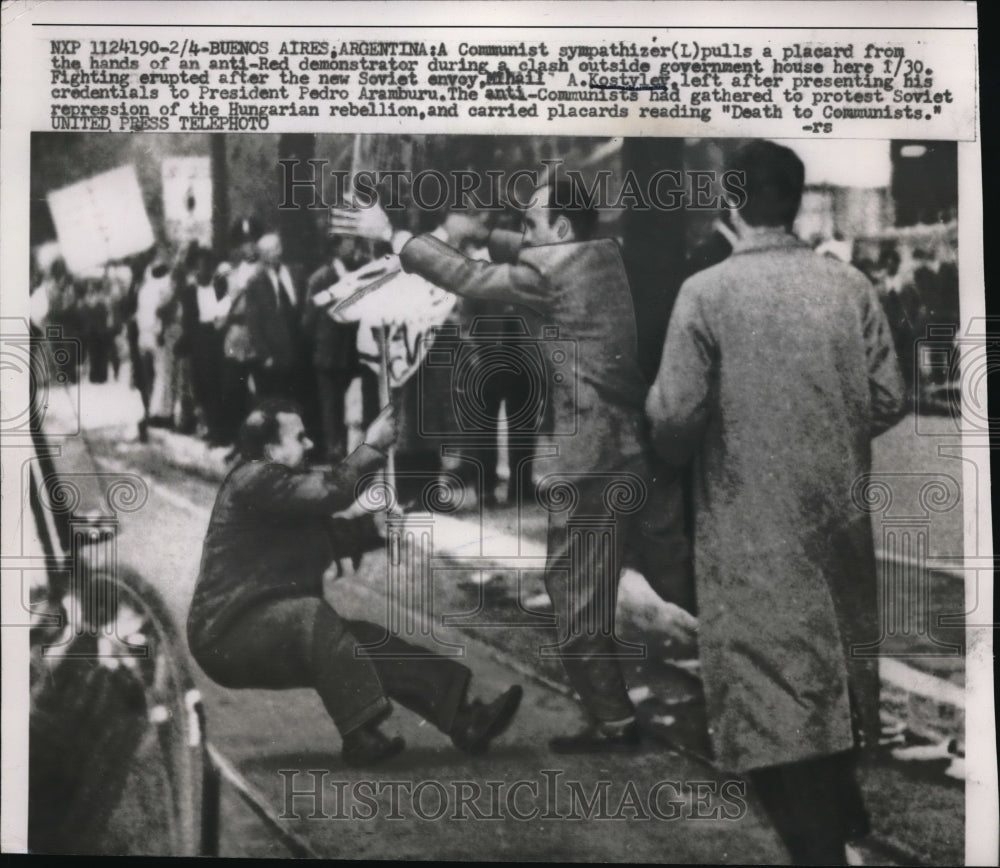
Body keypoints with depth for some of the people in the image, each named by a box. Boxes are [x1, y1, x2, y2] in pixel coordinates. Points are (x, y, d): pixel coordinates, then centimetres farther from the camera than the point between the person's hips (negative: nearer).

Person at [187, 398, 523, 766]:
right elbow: (329, 491, -24)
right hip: (228, 635, -9)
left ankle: (464, 718, -12)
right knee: (310, 616, -34)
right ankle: (360, 738, -36)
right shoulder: (253, 480, -14)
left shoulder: (279, 484, 18)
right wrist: (372, 446, -14)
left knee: (366, 642, -6)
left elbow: (338, 537, 18)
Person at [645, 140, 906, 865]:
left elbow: (676, 418, -14)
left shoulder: (706, 292, -11)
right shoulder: (851, 285, 0)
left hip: (752, 527, -5)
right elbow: (889, 400, 1)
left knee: (774, 693, 3)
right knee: (834, 671, 22)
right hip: (839, 515, 5)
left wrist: (673, 444, 9)